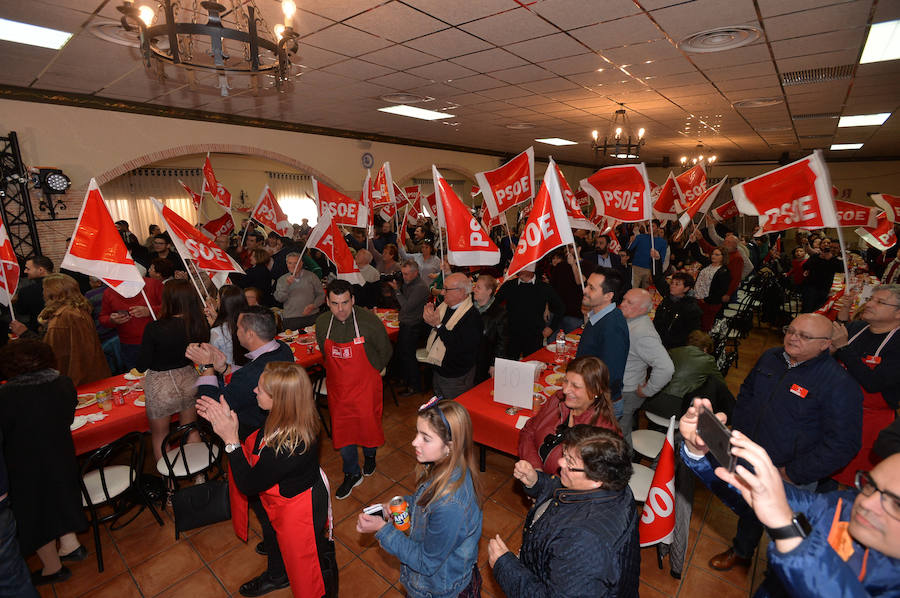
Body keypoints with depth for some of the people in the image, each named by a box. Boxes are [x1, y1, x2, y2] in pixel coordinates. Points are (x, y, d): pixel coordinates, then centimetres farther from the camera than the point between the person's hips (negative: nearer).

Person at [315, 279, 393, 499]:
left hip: (365, 385, -3)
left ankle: (370, 455, 48)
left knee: (368, 425, 13)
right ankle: (352, 474, 34)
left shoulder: (369, 321, -19)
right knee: (341, 430, 11)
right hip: (337, 387, 3)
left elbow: (385, 351, -4)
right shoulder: (322, 323, -6)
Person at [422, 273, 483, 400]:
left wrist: (438, 325, -31)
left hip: (457, 379, -8)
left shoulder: (472, 316, -26)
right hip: (438, 372, 8)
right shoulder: (444, 306, -1)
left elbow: (460, 348, -33)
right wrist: (428, 317, -12)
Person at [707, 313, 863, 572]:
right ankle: (741, 551, 52)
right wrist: (740, 435, 5)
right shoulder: (771, 358, -3)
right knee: (749, 511, 26)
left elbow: (842, 444, -21)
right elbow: (746, 393, 11)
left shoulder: (840, 385, -22)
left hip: (791, 480, -5)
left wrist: (793, 474, -19)